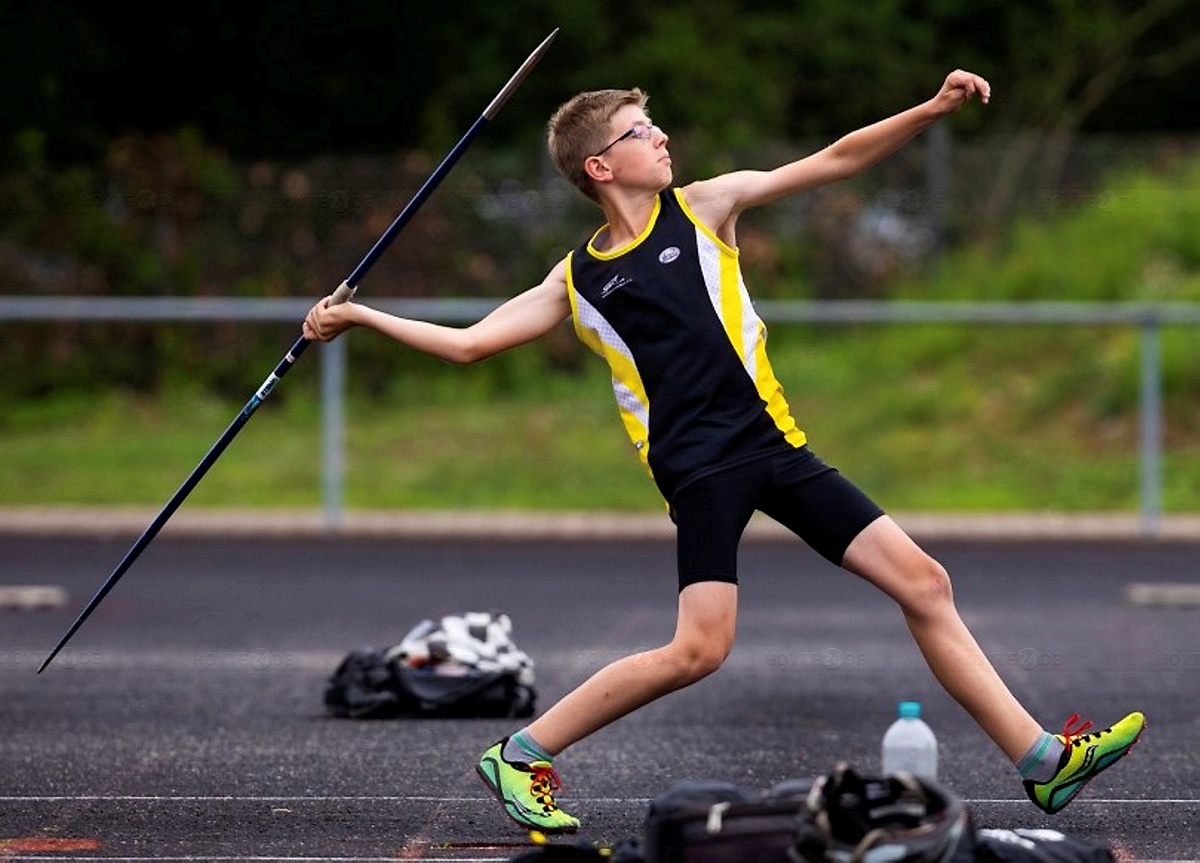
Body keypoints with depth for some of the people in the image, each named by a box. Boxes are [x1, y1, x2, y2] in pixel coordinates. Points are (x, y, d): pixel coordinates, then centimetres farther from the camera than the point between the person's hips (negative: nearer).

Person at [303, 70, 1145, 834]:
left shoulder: (704, 208, 10)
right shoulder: (578, 282, 8)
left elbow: (836, 161, 7)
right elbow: (470, 341, 13)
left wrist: (933, 109, -3)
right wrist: (358, 316, 10)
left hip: (775, 445, 3)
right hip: (700, 469, -3)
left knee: (924, 583, -1)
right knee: (700, 649, -18)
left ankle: (1043, 760, 4)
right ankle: (522, 753, -4)